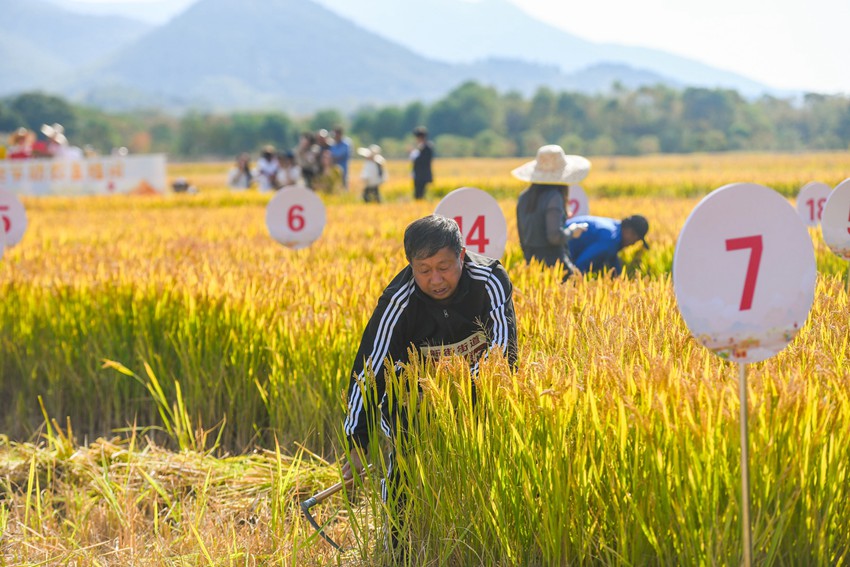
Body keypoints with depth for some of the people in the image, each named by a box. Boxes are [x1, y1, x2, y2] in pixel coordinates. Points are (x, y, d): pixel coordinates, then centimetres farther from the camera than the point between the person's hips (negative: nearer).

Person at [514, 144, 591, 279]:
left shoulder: (524, 197, 12)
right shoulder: (554, 197, -11)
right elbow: (555, 236, -19)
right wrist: (570, 233, 0)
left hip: (531, 260, 7)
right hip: (554, 261, -7)